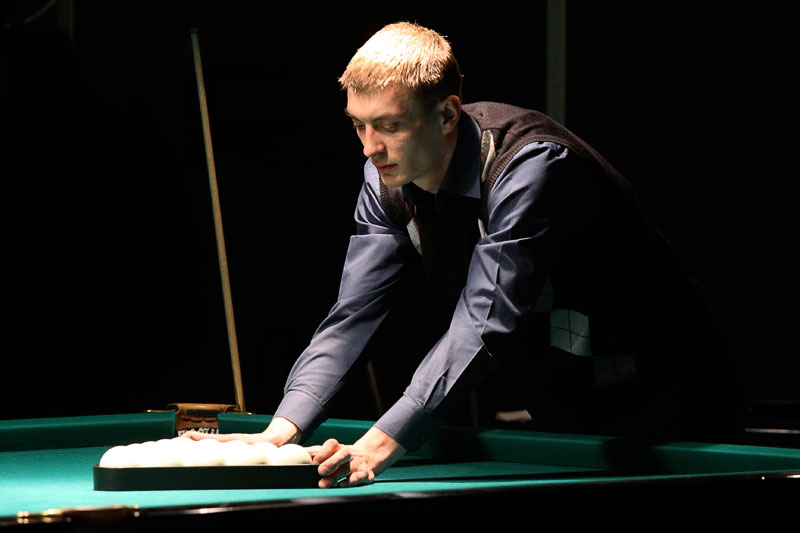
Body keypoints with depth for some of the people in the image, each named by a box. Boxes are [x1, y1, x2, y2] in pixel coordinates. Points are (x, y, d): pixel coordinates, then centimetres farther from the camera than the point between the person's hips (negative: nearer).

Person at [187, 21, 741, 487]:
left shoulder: (533, 166, -32)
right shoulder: (388, 180, -8)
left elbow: (483, 328, -40)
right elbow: (353, 316, -11)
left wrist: (377, 446, -49)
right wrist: (282, 429, -27)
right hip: (559, 411, 7)